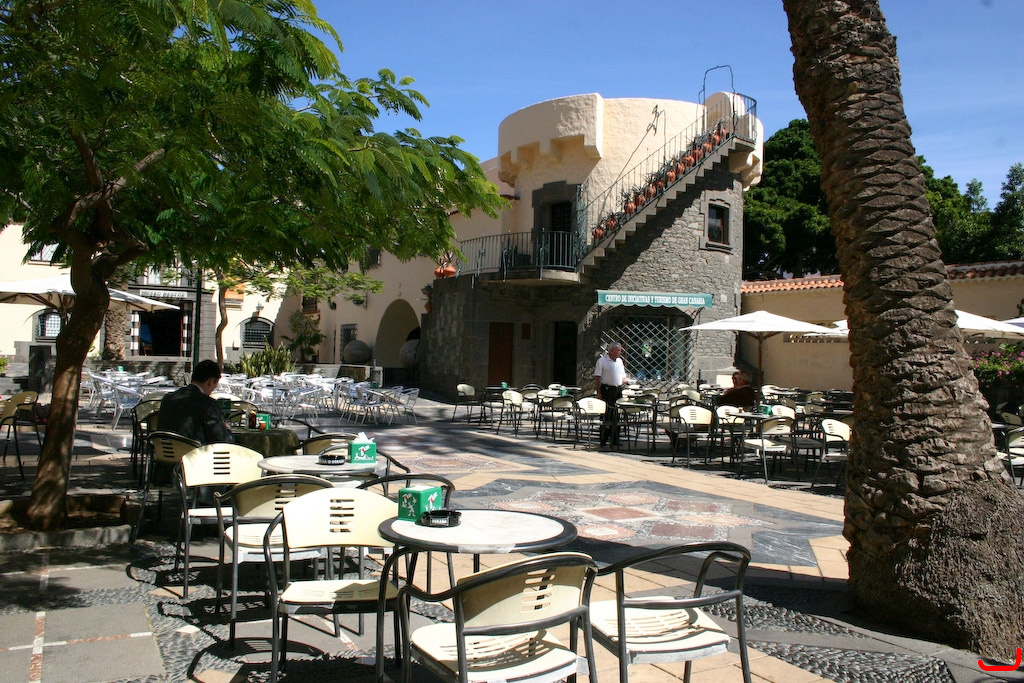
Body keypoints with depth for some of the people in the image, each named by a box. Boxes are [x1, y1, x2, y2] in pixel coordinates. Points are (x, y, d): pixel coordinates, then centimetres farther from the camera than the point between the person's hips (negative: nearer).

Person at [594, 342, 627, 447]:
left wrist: (624, 380, 1)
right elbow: (597, 378, -8)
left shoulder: (619, 361, 15)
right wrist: (598, 392, -14)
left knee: (617, 416, 8)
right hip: (606, 389, -6)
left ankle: (615, 441, 15)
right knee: (606, 416, -5)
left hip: (618, 390, 6)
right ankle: (603, 441, 2)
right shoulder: (602, 361, -5)